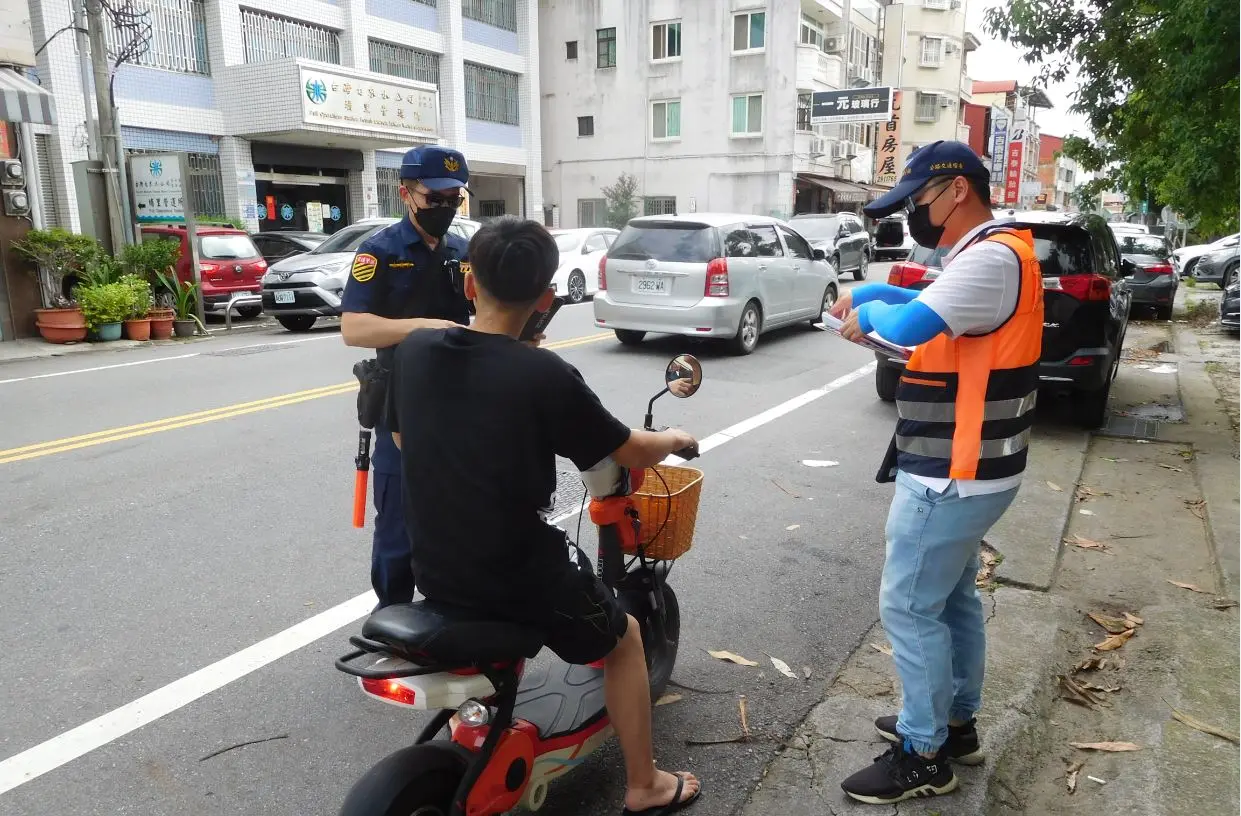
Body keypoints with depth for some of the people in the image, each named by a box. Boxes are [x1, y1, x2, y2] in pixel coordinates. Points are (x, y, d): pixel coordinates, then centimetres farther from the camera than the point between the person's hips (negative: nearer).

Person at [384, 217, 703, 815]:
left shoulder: (412, 352, -6)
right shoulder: (545, 376, -20)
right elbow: (634, 454, -8)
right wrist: (674, 438, 14)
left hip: (433, 568, 6)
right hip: (519, 575, -5)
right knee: (624, 639, 21)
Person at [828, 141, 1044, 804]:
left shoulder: (992, 258, -21)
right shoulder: (985, 256, 12)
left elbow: (908, 327, -33)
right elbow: (932, 304, 22)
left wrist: (869, 313, -12)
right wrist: (865, 294, 6)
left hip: (952, 477, -10)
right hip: (964, 470, 10)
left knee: (910, 609, 0)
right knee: (952, 598, 20)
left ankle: (924, 757, 14)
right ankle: (955, 722, 35)